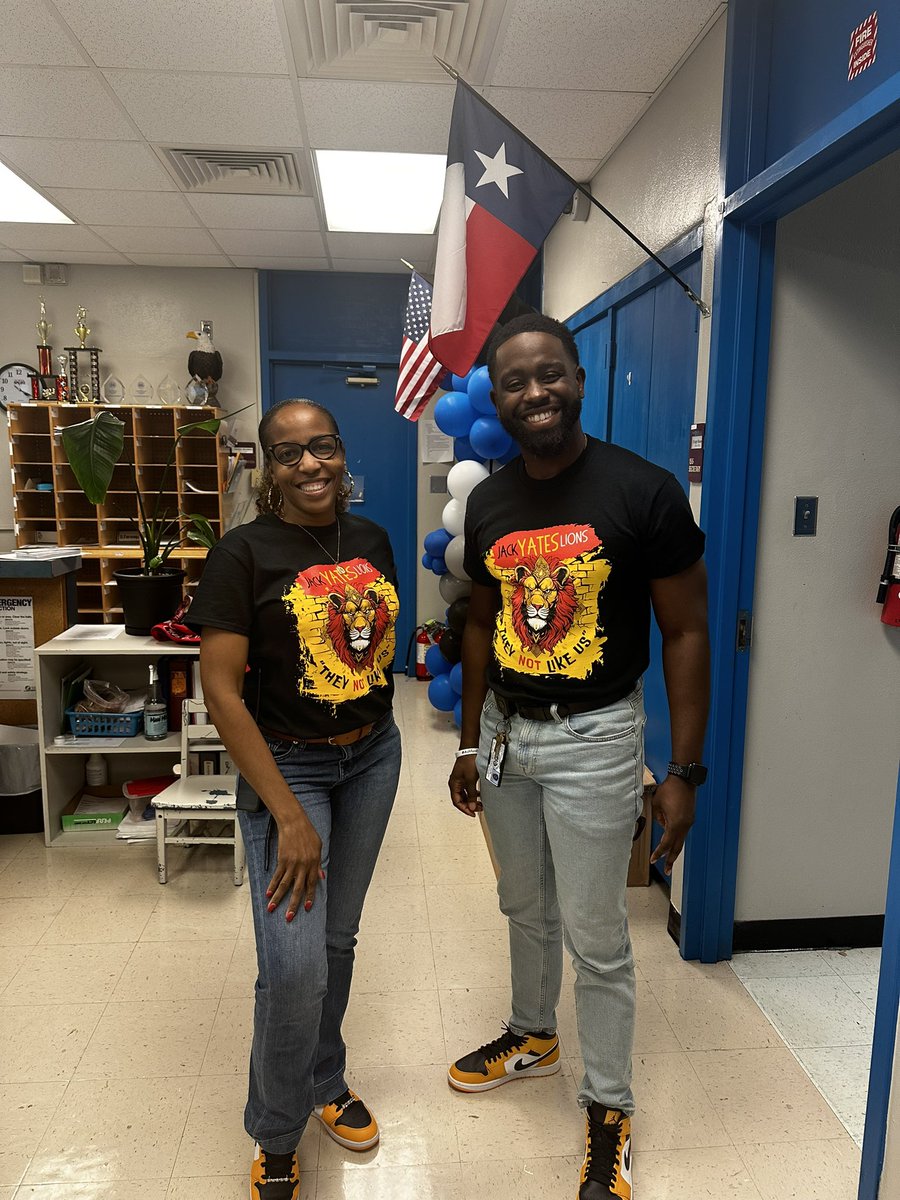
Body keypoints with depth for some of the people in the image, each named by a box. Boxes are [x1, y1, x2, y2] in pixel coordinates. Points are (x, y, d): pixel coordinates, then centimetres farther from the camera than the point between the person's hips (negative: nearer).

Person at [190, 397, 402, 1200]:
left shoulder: (370, 540, 1)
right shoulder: (245, 553, -15)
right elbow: (220, 689, -17)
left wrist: (375, 726, 7)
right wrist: (288, 813, -20)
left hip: (373, 756, 5)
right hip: (287, 765, -5)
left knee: (339, 935, 18)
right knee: (295, 965, -9)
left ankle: (327, 1081, 44)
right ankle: (277, 1134, 21)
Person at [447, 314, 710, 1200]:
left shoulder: (643, 492, -15)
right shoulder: (489, 502, 1)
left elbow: (686, 633, -10)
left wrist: (684, 771, -12)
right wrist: (470, 743, 12)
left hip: (592, 739, -5)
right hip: (504, 732, 5)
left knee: (595, 937, 8)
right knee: (526, 909, 23)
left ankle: (608, 1109, 32)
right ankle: (532, 1036, 49)